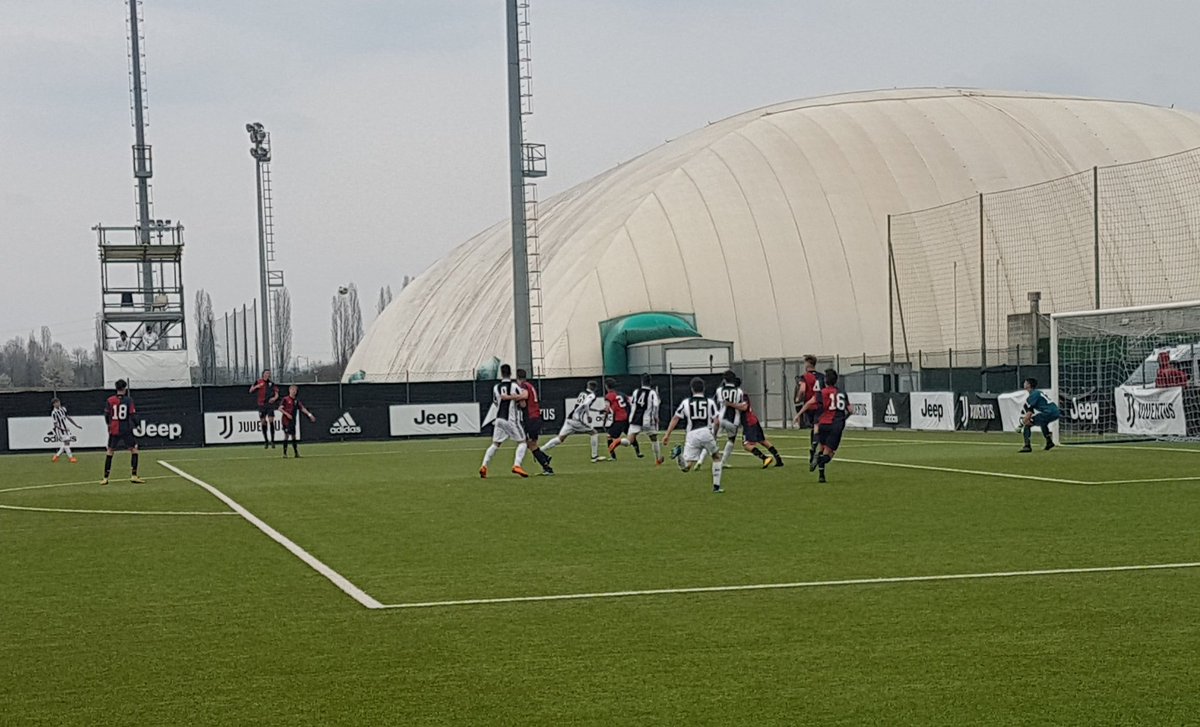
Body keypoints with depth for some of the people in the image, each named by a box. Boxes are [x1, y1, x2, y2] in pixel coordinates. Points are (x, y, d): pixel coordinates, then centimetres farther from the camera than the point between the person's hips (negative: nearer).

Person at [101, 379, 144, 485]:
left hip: (113, 429, 3)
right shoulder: (128, 400, -6)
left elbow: (106, 415, 7)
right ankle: (134, 476, 0)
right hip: (126, 429, -2)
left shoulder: (110, 400, 0)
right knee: (134, 449, 8)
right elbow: (133, 415, -10)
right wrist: (136, 425, 7)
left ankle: (105, 478, 10)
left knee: (109, 451, 12)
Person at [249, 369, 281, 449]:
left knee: (271, 421, -12)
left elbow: (276, 393, 6)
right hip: (261, 404, 1)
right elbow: (251, 391, 7)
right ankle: (266, 441, 13)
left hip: (270, 404, -1)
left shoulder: (271, 383, 4)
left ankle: (272, 440, -9)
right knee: (263, 423, 3)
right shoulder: (259, 382, 5)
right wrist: (256, 386, -11)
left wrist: (275, 397, -16)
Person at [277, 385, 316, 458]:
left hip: (293, 421, 6)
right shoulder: (285, 399, -4)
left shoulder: (296, 401, 12)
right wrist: (287, 414, -20)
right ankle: (285, 453, -8)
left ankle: (296, 453, 15)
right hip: (286, 421, -6)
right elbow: (280, 408, -10)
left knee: (293, 436, 10)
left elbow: (302, 408, 8)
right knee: (287, 435, -11)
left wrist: (309, 414, -4)